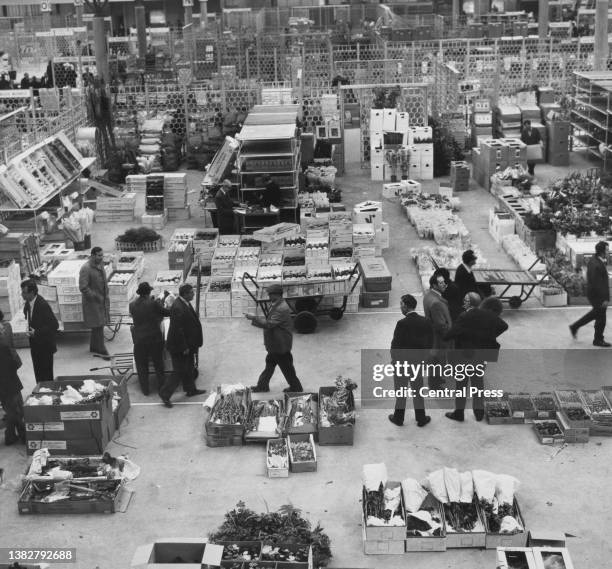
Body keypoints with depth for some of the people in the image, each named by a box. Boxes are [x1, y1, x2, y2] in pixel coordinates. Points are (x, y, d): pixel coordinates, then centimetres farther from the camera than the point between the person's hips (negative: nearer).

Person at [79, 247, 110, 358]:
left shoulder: (100, 265, 7)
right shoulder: (86, 269, -20)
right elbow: (83, 288, -23)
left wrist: (106, 296, 14)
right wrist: (96, 297, -19)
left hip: (102, 301, 8)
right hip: (92, 302, -8)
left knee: (97, 326, 15)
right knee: (98, 326, -3)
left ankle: (94, 348, 28)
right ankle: (100, 350, 5)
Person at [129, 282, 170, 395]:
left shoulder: (132, 305, -5)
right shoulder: (154, 304, -14)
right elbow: (167, 313, -6)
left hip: (139, 340, 2)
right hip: (155, 338, -1)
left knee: (142, 366, 15)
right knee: (158, 364, 14)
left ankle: (145, 389, 20)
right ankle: (161, 388, 22)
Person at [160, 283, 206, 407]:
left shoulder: (185, 304, 4)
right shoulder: (178, 308, -28)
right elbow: (178, 330, -27)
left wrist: (192, 345, 20)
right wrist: (184, 347, -21)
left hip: (187, 344, 10)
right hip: (179, 346, -10)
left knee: (189, 368, 22)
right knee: (179, 371, -1)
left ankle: (191, 390, 37)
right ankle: (165, 394, 11)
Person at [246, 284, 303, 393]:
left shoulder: (282, 309, -29)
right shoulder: (275, 305, 4)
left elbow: (268, 324, -30)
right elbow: (269, 319, 12)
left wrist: (254, 318, -25)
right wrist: (255, 318, 1)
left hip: (281, 345, -10)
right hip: (274, 344, 10)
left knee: (287, 368, 6)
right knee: (269, 364, 19)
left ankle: (296, 388, 22)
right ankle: (263, 386, 32)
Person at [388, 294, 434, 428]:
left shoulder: (402, 324, -22)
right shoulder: (425, 322, -6)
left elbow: (396, 344, -18)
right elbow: (430, 342, 1)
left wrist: (394, 359, -2)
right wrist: (423, 355, 11)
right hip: (418, 362, 4)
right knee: (418, 390, 18)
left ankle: (398, 418, 26)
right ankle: (421, 418, 26)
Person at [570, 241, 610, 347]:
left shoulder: (594, 259, 1)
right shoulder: (596, 265, -30)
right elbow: (597, 284, -28)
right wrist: (605, 299, -24)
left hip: (593, 292, 10)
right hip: (596, 295, -10)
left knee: (596, 312, 27)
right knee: (601, 318, 6)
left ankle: (575, 327, 34)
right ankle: (598, 340, 23)